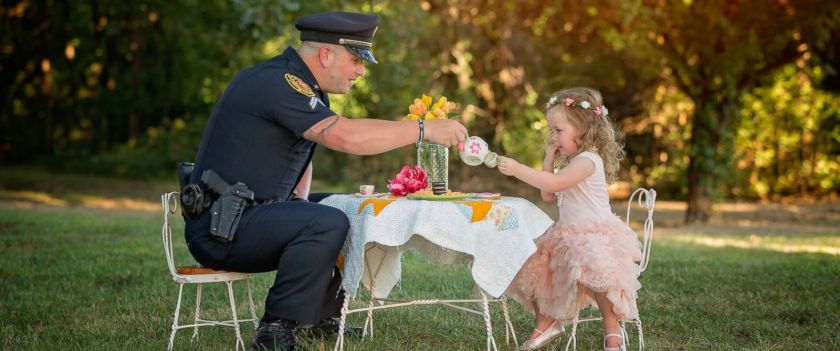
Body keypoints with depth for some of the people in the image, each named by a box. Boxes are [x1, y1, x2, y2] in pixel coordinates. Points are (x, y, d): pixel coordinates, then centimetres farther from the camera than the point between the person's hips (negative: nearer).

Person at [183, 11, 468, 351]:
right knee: (327, 223, -30)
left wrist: (299, 199, 7)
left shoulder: (302, 85, 12)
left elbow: (301, 148, 27)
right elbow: (346, 136, -32)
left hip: (249, 213, 10)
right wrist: (425, 129, -26)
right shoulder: (276, 83, -20)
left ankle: (319, 318, 17)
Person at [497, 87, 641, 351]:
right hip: (568, 236, 11)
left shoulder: (588, 160, -17)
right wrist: (549, 159, 9)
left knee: (595, 270, -37)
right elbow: (548, 196, 15)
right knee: (536, 266, 10)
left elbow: (554, 184, -32)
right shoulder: (572, 161, 15)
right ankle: (546, 323, 22)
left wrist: (517, 169, -36)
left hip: (596, 235, -11)